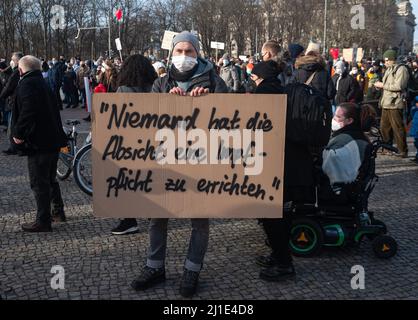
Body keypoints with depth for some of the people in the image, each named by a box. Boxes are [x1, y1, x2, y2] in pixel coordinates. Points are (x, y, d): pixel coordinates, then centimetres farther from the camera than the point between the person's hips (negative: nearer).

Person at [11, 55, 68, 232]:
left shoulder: (27, 85, -13)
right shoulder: (43, 83, 17)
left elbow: (27, 111, -28)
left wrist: (18, 133, -19)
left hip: (37, 142, -10)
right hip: (53, 139, 10)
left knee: (39, 183, -2)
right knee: (50, 179, 22)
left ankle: (43, 221, 3)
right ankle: (58, 211, 32)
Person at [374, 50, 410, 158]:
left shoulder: (401, 70, -11)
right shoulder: (389, 70, 18)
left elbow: (398, 86, -20)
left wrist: (383, 85, -13)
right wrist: (380, 86, 7)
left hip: (395, 104, -9)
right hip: (386, 103, 9)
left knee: (398, 128, -6)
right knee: (384, 127, 15)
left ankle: (403, 151, 1)